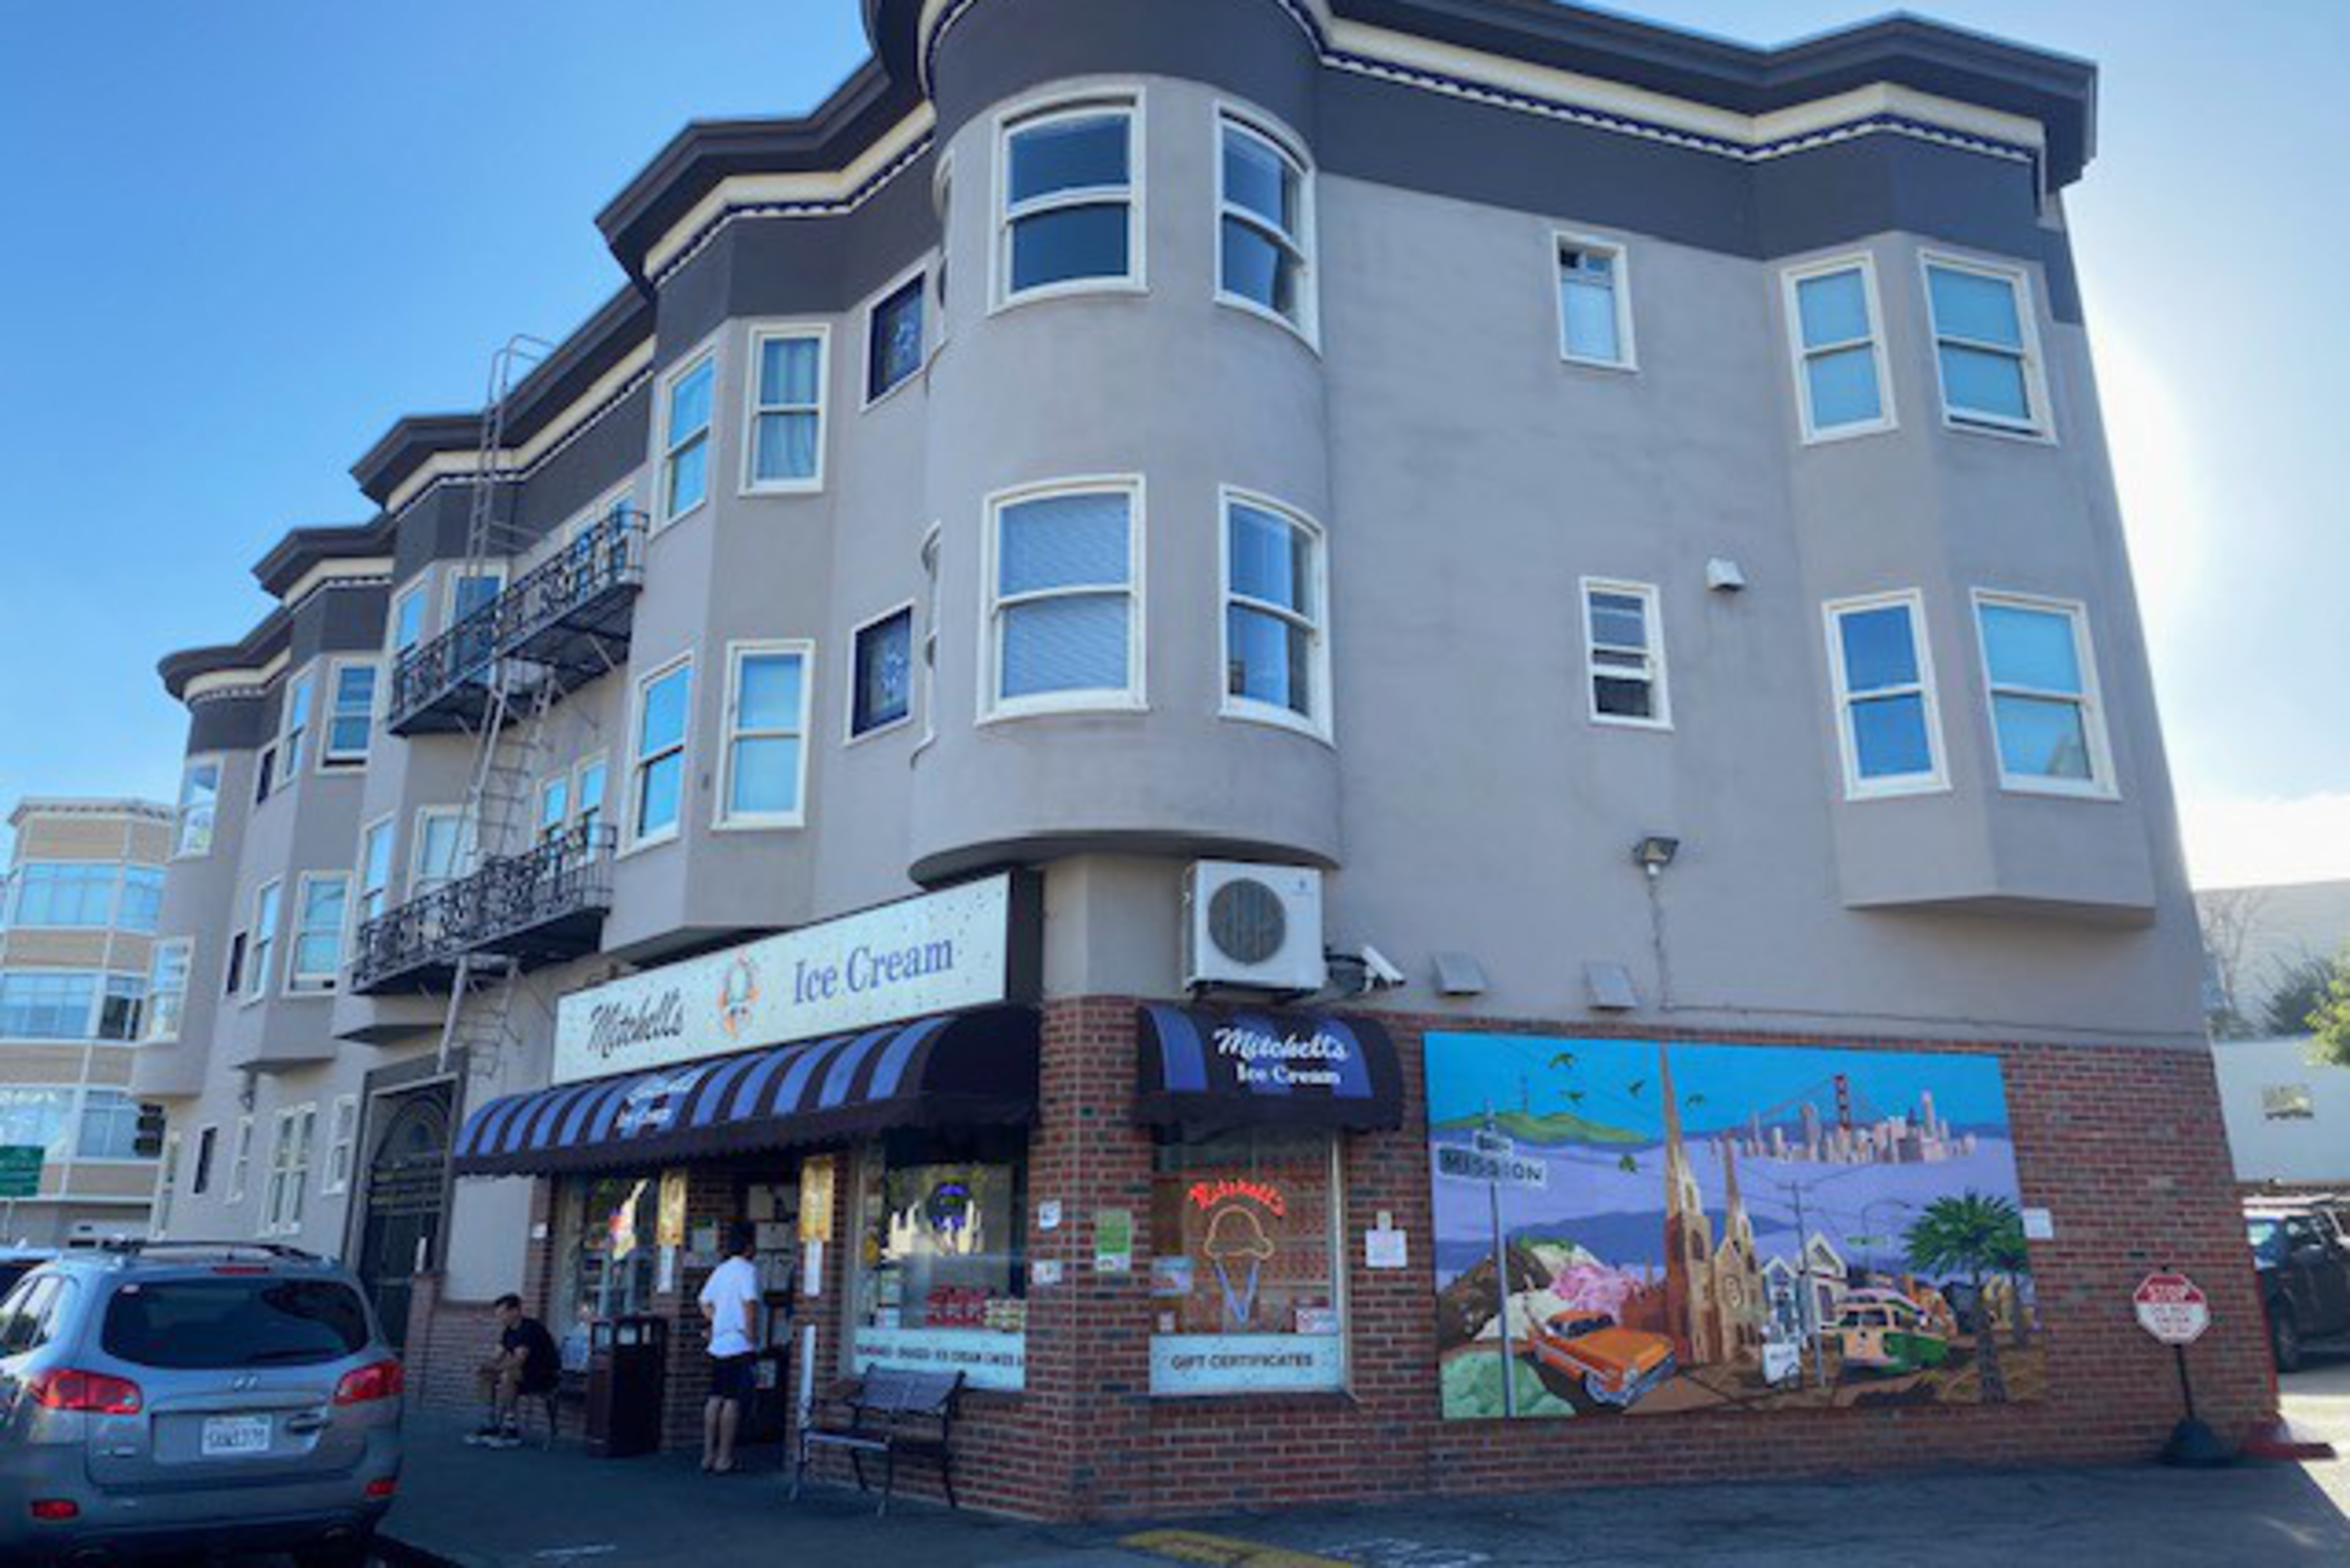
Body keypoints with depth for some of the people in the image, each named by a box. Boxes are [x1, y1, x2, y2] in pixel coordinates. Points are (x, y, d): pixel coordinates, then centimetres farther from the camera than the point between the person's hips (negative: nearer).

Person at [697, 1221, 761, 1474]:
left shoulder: (720, 1270, 13)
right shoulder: (748, 1270, -11)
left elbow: (705, 1303, 16)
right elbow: (750, 1302, -22)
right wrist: (752, 1334, -15)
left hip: (719, 1345, 8)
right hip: (739, 1346, -8)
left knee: (716, 1399, 10)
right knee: (733, 1401, -3)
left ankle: (708, 1455, 13)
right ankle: (724, 1458, -1)